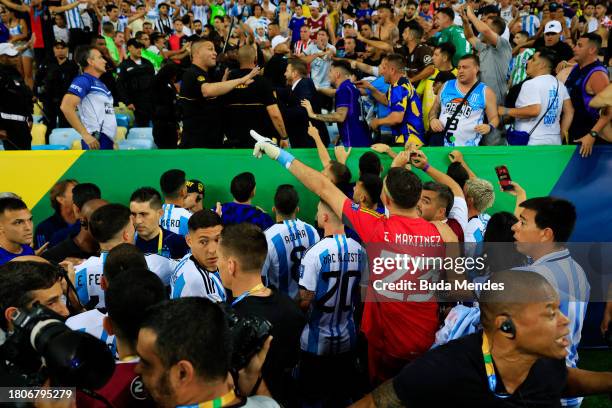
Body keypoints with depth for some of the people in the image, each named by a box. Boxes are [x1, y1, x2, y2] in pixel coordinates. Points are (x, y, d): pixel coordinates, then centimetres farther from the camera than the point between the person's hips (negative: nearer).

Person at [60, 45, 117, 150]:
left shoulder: (99, 83, 20)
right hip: (96, 141, -9)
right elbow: (66, 106, -18)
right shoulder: (84, 80, -6)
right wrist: (85, 134, -22)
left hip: (107, 140, 9)